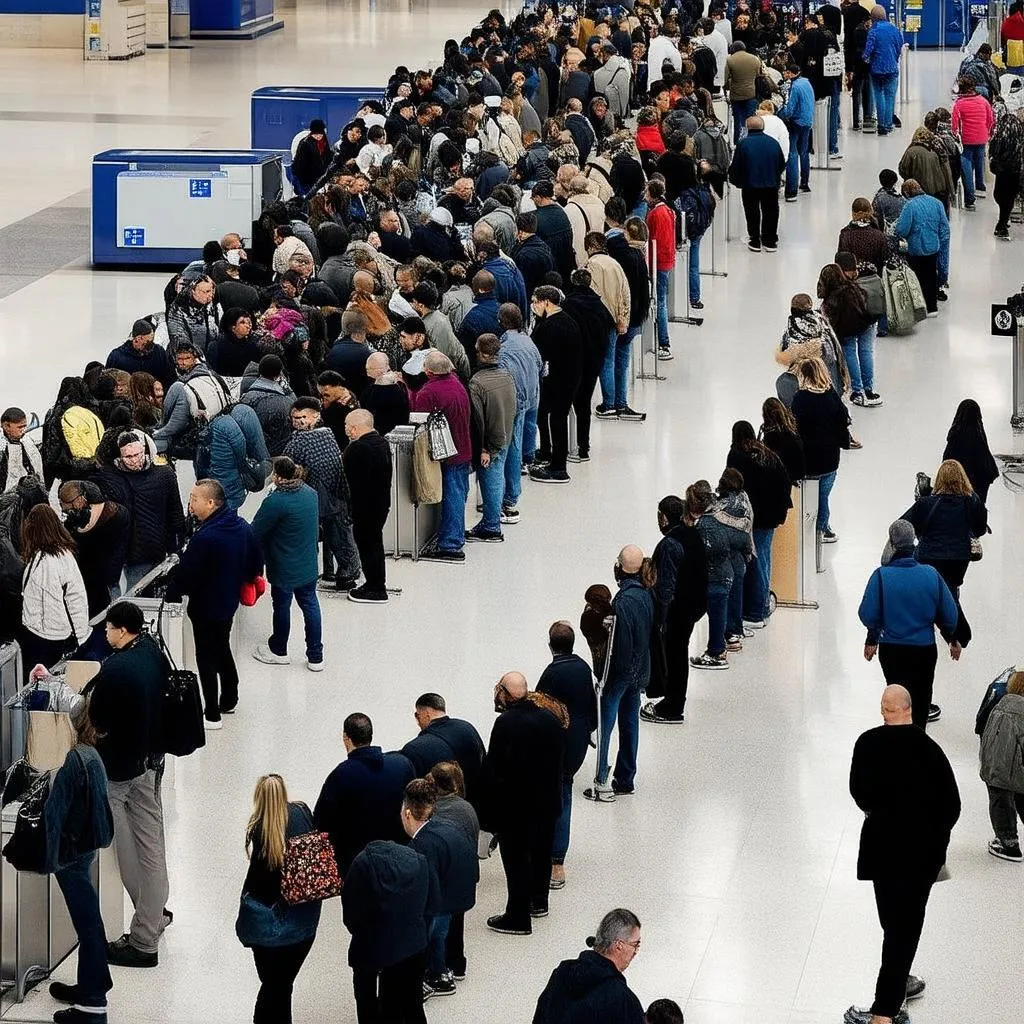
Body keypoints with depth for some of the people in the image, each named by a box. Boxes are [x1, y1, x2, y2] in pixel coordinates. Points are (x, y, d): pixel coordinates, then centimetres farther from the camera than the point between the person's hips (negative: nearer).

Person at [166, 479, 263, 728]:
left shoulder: (205, 537, -30)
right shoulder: (242, 527, -4)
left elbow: (185, 574, -23)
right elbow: (256, 560, 8)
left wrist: (171, 593, -6)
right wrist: (244, 581, 22)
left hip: (206, 607, -8)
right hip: (229, 601, 8)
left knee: (207, 658, 4)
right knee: (223, 651, 26)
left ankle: (212, 714, 11)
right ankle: (229, 700, 39)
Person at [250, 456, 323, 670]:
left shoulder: (276, 501, -26)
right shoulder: (310, 493, -3)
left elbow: (255, 532, -18)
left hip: (285, 568, -6)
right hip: (308, 563, 6)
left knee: (282, 606, 13)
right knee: (310, 604, 14)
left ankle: (278, 650, 33)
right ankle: (315, 656, 19)